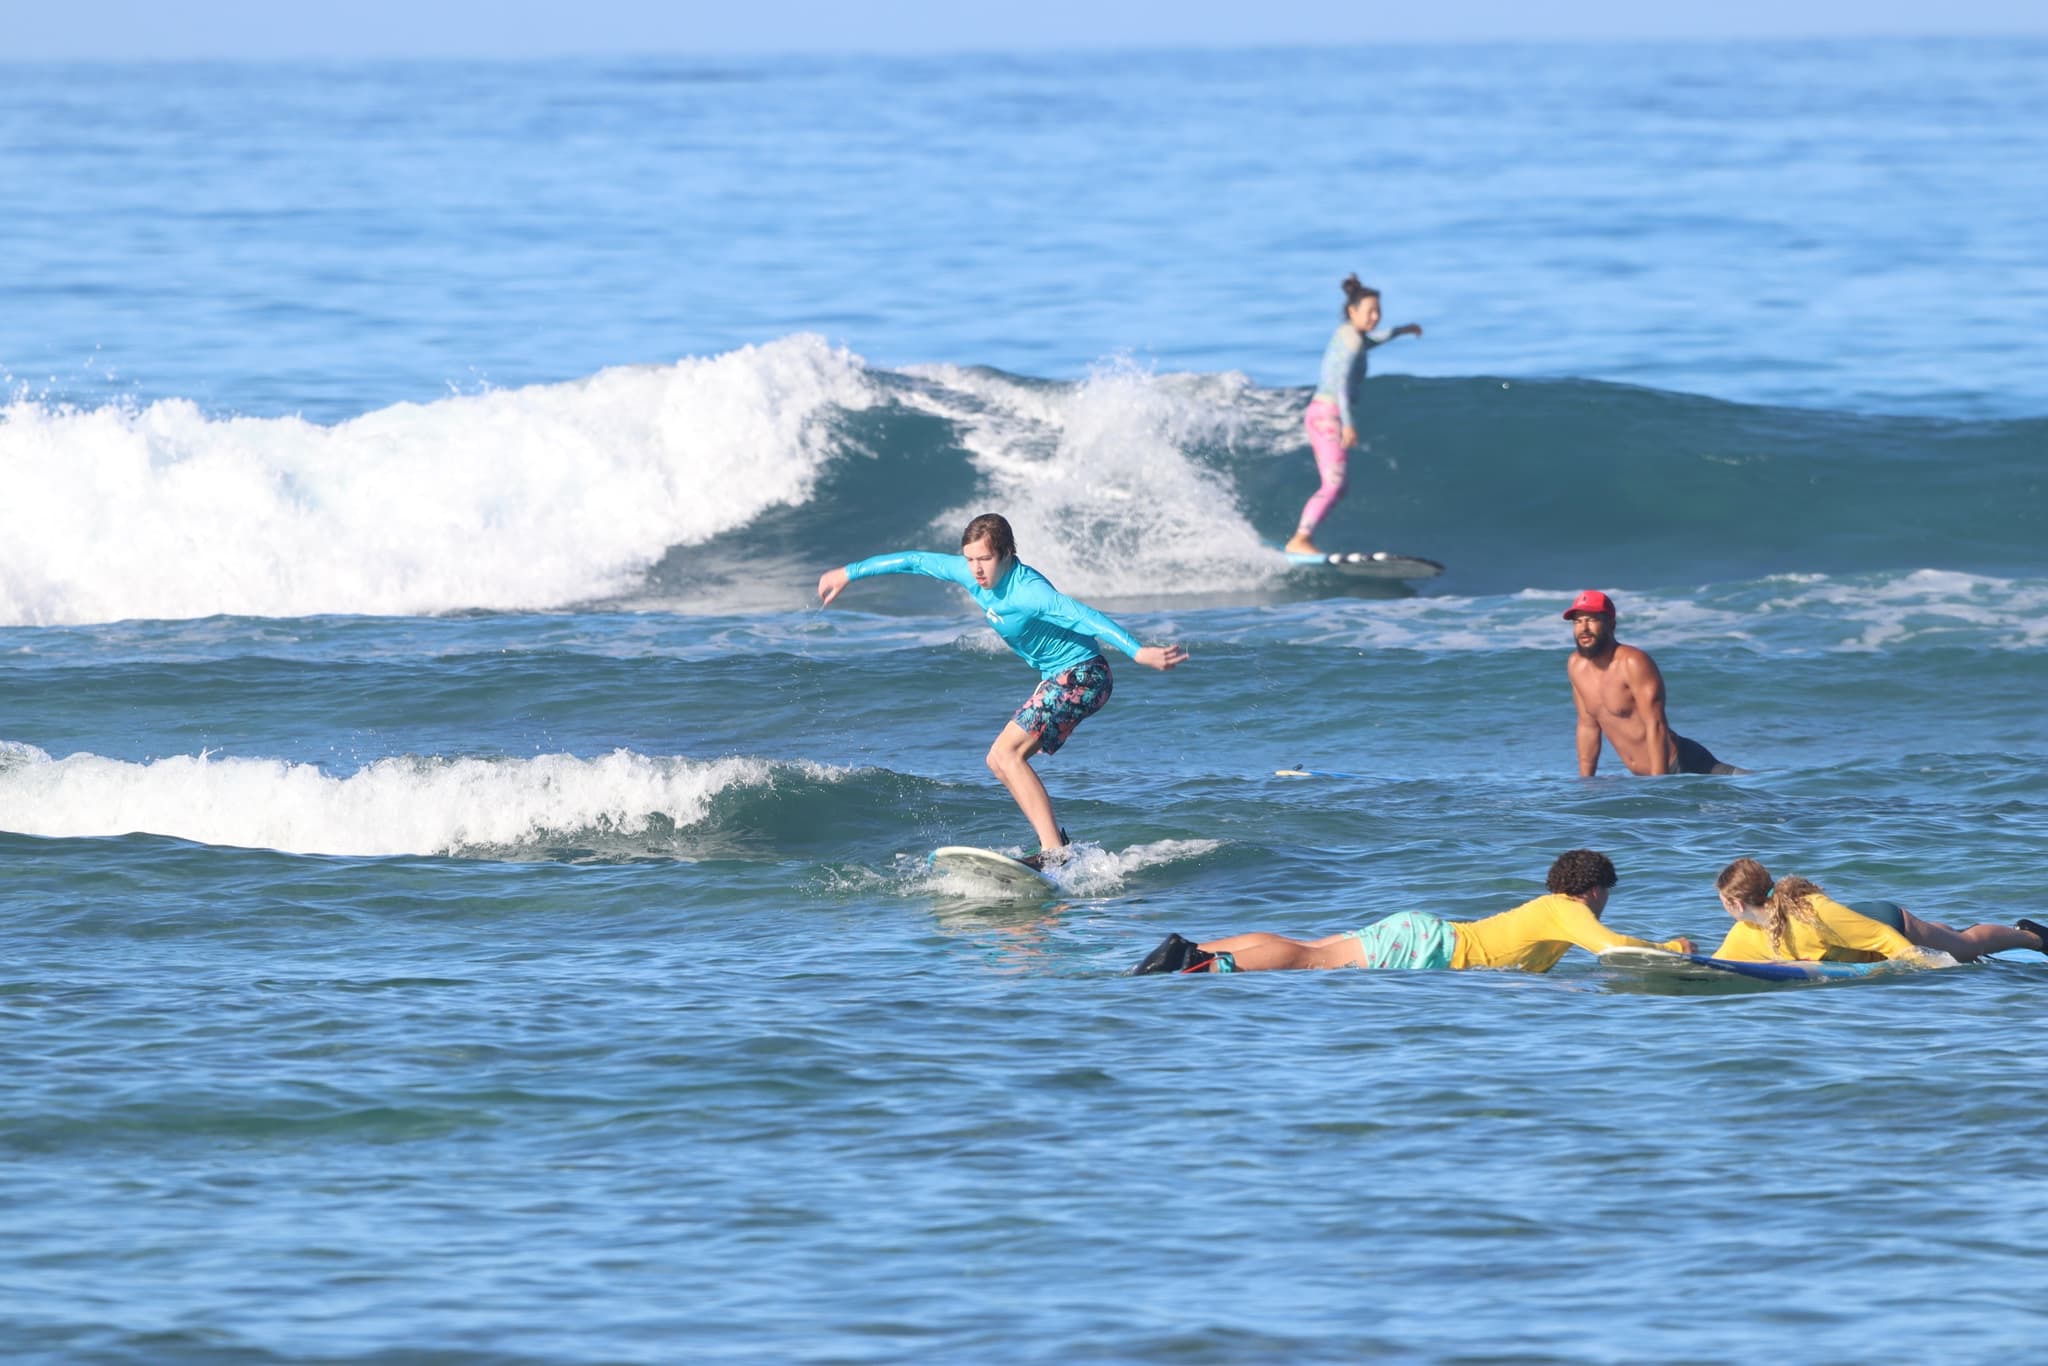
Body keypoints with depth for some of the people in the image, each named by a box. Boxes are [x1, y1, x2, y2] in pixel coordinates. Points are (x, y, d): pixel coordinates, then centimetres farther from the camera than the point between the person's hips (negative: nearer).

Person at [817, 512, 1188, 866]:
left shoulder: (1026, 591, -27)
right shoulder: (972, 574, -2)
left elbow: (1084, 616, -40)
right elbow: (914, 561, 11)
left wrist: (1139, 652, -52)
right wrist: (848, 573, 18)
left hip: (1083, 676, -10)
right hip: (1057, 679, 10)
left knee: (1006, 753, -18)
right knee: (1001, 760, 11)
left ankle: (1054, 852, -25)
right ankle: (1055, 841, 9)